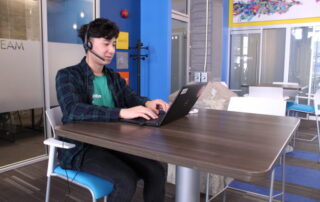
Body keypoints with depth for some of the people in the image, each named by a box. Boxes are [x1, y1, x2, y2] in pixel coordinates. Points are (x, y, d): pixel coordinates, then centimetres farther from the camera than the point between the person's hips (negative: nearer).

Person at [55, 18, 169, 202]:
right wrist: (122, 112, -36)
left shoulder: (114, 77, 14)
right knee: (127, 180, -27)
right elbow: (73, 111, -25)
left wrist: (148, 103, -22)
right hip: (81, 148, -5)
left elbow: (133, 99, 4)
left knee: (157, 171, -13)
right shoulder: (68, 75, -7)